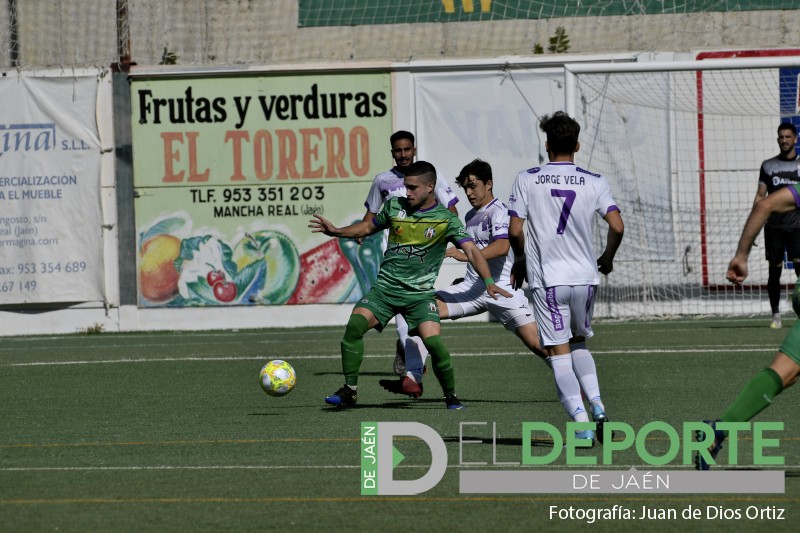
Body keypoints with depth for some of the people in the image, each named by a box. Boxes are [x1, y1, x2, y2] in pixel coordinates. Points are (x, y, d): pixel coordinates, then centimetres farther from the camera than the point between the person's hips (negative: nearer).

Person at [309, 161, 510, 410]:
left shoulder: (445, 219, -4)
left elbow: (471, 250, -12)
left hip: (420, 294, -3)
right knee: (355, 324, -22)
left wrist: (488, 281, -26)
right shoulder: (395, 206, 6)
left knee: (434, 342, -22)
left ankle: (451, 396, 3)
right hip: (385, 287, 3)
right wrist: (336, 231, 12)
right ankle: (349, 391, -10)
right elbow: (370, 227, 23)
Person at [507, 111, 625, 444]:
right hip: (584, 276, 2)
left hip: (546, 279, -2)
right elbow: (617, 226, -7)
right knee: (579, 344, 23)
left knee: (559, 352, 0)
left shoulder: (526, 180, -2)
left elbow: (514, 230, -5)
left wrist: (521, 260, 14)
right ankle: (596, 404, 2)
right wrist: (607, 258, 12)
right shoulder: (594, 183, 1)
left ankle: (582, 424, -12)